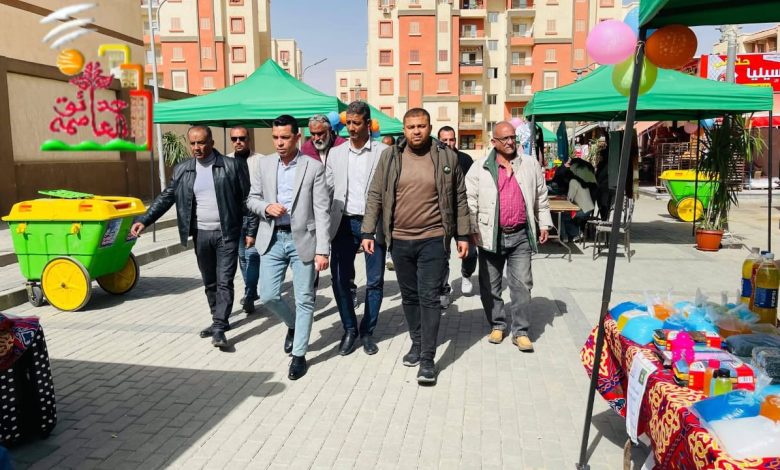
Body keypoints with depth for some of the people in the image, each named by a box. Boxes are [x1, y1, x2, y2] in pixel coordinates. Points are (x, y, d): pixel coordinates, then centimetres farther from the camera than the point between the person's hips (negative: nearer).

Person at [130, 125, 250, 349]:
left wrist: (250, 231, -6)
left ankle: (219, 328, -3)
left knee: (224, 281, -5)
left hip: (226, 233, -4)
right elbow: (166, 198, 8)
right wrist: (144, 220, -2)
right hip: (201, 234, 4)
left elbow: (247, 198, -4)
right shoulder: (182, 170, 6)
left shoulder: (231, 165, -5)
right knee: (209, 282, 13)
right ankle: (219, 321, 26)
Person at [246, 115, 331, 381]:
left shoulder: (314, 167, -5)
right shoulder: (263, 164, 6)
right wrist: (266, 207, -12)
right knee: (268, 296, 4)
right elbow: (252, 199, 11)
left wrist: (322, 250, -14)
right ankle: (292, 324, 35)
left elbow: (321, 211, -9)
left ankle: (299, 355, 17)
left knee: (304, 299, 3)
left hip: (302, 239, -3)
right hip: (272, 239, 3)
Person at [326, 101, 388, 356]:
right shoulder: (335, 153, 9)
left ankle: (367, 332, 21)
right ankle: (349, 330, 21)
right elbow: (328, 190, 10)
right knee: (340, 279, 4)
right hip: (344, 223, 2)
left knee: (375, 281, 5)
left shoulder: (383, 152, 0)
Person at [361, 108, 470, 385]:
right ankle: (417, 344, 32)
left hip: (433, 239, -2)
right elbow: (375, 196, 4)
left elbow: (459, 199, 5)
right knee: (409, 297, 14)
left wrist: (462, 235, 2)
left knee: (429, 298, -3)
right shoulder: (390, 157, 3)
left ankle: (427, 359, 4)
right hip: (399, 240, 3)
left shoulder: (446, 158, 0)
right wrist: (368, 232, -1)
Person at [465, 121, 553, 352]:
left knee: (522, 284, 1)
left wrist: (544, 223, 11)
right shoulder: (480, 167, -1)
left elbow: (541, 196, 13)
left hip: (520, 235, 1)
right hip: (490, 235, -1)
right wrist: (472, 230, -7)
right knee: (490, 285, 8)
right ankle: (497, 325, 25)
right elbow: (470, 201, -2)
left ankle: (521, 332, 10)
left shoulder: (530, 164, 7)